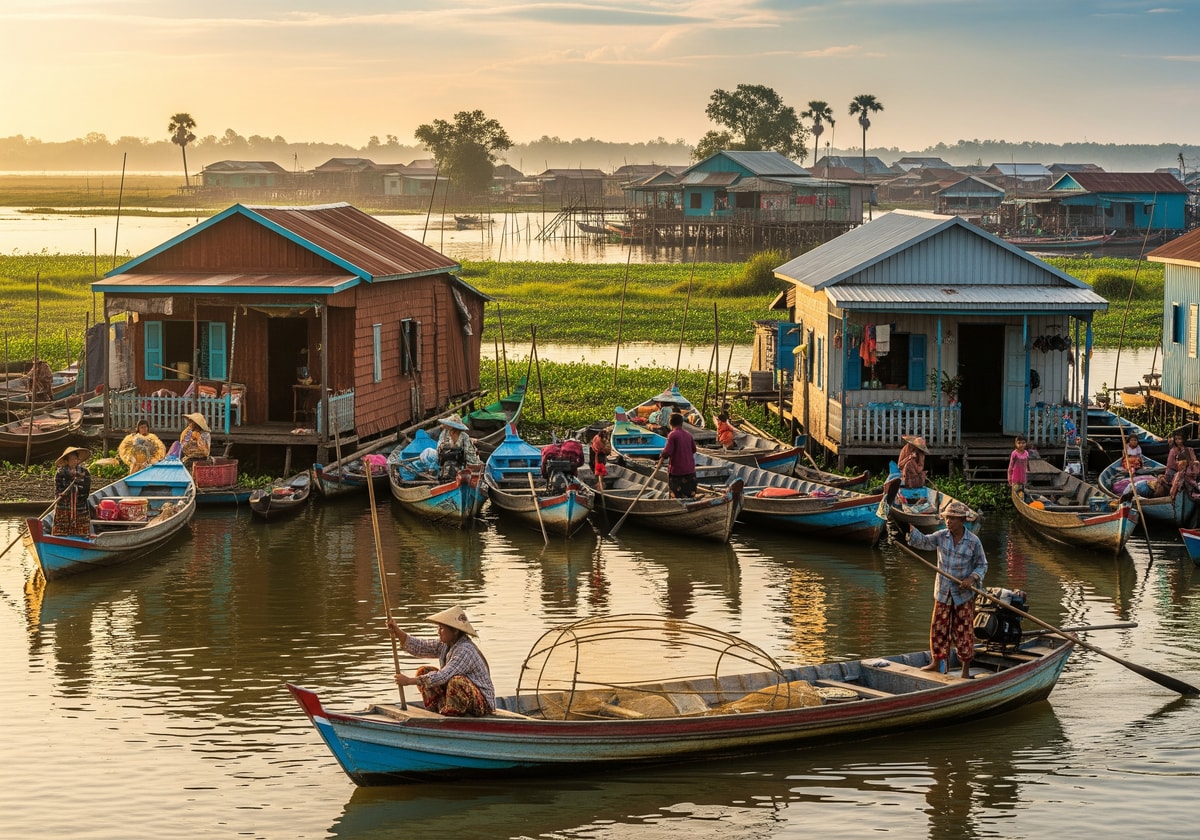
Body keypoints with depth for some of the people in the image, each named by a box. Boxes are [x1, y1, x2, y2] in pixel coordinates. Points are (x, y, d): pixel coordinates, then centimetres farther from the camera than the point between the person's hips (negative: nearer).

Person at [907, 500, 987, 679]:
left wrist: (972, 578, -20)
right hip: (943, 592, 3)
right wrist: (910, 529, -26)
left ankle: (966, 669, 14)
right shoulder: (941, 536, -2)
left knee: (963, 631, 4)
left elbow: (982, 565, -3)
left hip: (964, 595, -3)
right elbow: (923, 541, -10)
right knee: (938, 627, 8)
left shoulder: (973, 541, -10)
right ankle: (937, 662, 23)